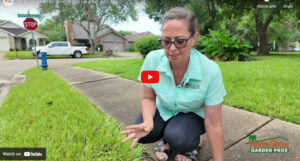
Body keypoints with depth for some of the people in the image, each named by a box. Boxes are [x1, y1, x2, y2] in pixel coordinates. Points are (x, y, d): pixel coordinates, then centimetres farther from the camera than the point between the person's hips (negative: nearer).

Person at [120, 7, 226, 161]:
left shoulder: (210, 70, -30)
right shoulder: (152, 59, -24)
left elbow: (214, 123, -23)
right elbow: (148, 98, -10)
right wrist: (148, 122, -31)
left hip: (193, 114, -2)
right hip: (164, 110, 2)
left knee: (178, 138, -31)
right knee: (143, 134, -24)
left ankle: (194, 141, 5)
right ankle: (168, 136, 9)